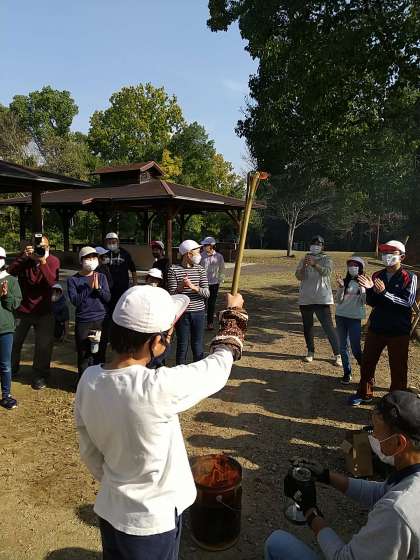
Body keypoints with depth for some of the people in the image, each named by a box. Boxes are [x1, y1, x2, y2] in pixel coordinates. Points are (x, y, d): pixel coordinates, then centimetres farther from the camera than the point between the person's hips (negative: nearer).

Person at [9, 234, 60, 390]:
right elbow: (11, 272, -19)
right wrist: (23, 256, -28)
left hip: (43, 311, -1)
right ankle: (10, 370, 37)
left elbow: (51, 282, -22)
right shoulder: (25, 258, -3)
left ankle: (39, 377, 18)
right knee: (13, 342, 13)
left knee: (43, 346, 1)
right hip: (23, 308, 2)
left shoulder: (53, 261, -7)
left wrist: (43, 261, -30)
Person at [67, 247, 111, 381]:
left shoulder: (101, 277, 5)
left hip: (101, 321, 2)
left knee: (99, 354, 11)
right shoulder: (73, 280, -3)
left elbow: (108, 298, -1)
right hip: (83, 323, -2)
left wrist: (98, 287, -17)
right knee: (84, 356, 5)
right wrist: (89, 287, -18)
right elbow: (75, 301, -13)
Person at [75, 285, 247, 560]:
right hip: (153, 521, -5)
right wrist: (234, 314, -2)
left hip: (110, 510, 5)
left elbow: (89, 452, -1)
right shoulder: (157, 387, -35)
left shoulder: (89, 379, -15)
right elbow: (218, 365, -17)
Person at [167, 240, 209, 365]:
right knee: (182, 345, 7)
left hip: (199, 312, 2)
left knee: (198, 347, 9)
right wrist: (181, 286, -26)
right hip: (182, 313, -2)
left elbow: (207, 293, -4)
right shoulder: (174, 269, -4)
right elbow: (172, 294, -6)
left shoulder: (200, 270, 3)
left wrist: (193, 287, -21)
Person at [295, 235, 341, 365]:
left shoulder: (326, 260, 1)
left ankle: (337, 355, 1)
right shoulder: (304, 260, 9)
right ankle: (310, 351, 27)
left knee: (328, 327, -6)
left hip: (322, 299, -4)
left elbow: (325, 272, -21)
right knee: (307, 326, 12)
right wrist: (304, 266, -22)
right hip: (305, 299, 4)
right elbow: (299, 277, -4)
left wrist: (314, 264, -37)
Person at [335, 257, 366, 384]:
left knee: (356, 348, -4)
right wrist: (341, 287, -16)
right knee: (343, 347, 8)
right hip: (340, 316, 3)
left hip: (355, 318, -3)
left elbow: (364, 302, -10)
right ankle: (347, 373, 21)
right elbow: (339, 301, -2)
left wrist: (362, 287, -22)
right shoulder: (344, 282, 3)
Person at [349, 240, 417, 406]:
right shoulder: (377, 276, 4)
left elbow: (408, 302, -19)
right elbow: (371, 302, 5)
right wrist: (370, 289, -16)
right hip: (376, 328, 4)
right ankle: (364, 394, 31)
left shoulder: (409, 277, -8)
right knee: (367, 362, 13)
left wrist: (384, 293, -28)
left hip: (399, 331, -4)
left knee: (398, 368, 8)